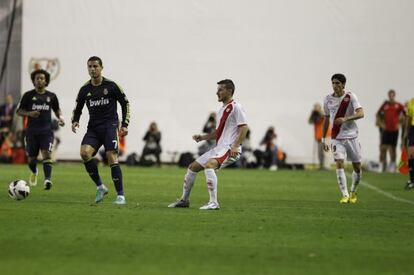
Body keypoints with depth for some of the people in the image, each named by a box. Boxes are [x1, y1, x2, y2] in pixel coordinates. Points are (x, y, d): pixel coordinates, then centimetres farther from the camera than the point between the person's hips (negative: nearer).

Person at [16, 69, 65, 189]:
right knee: (31, 158, 7)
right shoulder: (28, 95, 2)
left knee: (47, 154, -20)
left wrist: (60, 117, 1)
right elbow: (19, 111, 5)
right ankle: (33, 172, 41)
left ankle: (48, 179, -31)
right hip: (32, 131, 0)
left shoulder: (51, 96, 7)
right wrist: (29, 113, -14)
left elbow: (57, 109, 22)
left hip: (46, 131, 0)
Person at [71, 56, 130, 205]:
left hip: (110, 125, -3)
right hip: (93, 128, 3)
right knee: (84, 152, -21)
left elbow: (125, 103, 5)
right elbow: (78, 108, 17)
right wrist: (75, 121, -3)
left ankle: (120, 195, -9)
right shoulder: (85, 89, 6)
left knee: (112, 157, -16)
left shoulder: (111, 85, -3)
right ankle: (100, 187, -5)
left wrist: (125, 124, -2)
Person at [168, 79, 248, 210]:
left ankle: (213, 203, -32)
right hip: (218, 148, 10)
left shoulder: (235, 107, -8)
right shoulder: (222, 109, 20)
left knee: (208, 165, -33)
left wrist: (236, 146, -24)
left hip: (229, 149, -10)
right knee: (193, 167, 11)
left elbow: (244, 127, -16)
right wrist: (203, 137, 15)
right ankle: (184, 200, 25)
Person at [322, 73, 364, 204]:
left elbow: (360, 113, -17)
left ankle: (353, 192, 27)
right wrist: (323, 139, 13)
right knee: (339, 164, -16)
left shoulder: (350, 97, -5)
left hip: (351, 136, -1)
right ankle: (345, 195, -13)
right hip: (336, 138, 1)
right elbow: (326, 119, 14)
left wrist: (345, 119, -31)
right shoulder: (328, 99, 3)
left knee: (357, 167, 4)